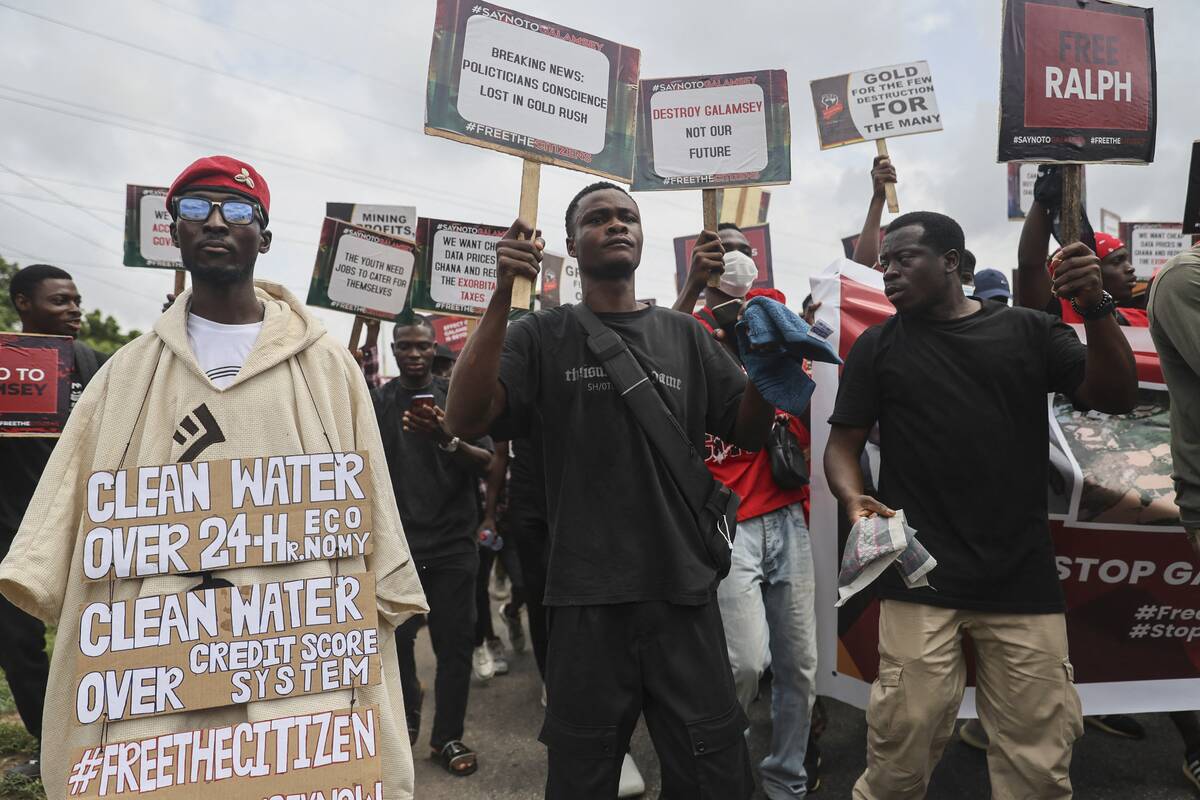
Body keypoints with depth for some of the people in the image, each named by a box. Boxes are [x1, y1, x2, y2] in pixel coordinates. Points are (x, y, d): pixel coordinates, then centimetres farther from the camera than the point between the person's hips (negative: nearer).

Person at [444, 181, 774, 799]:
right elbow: (464, 420, -11)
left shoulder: (686, 337, 9)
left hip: (683, 590, 2)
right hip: (586, 596, -1)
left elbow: (747, 434, 8)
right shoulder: (542, 337, 2)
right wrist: (501, 296, -20)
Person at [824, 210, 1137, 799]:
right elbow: (842, 444, 4)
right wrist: (853, 500, -16)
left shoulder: (1028, 331, 9)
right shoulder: (877, 347, 6)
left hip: (1024, 579, 2)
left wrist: (1095, 307, -11)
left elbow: (1117, 397, 3)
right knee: (901, 747, -3)